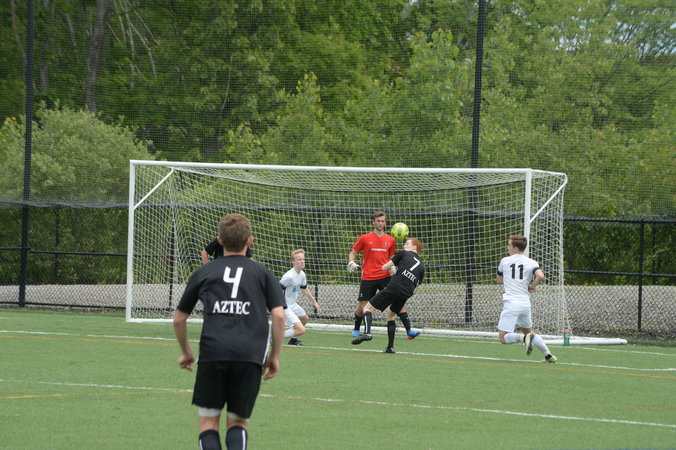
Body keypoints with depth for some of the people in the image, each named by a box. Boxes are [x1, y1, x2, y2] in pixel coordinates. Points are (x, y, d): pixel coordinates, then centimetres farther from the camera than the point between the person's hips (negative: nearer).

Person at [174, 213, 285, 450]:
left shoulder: (203, 273, 18)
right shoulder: (263, 273, 15)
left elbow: (179, 319, 22)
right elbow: (278, 316, 4)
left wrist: (186, 352, 36)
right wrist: (274, 356, 13)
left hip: (212, 353, 0)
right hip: (251, 356, 0)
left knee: (208, 421, 10)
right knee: (238, 422, 14)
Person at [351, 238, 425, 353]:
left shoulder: (403, 254, 12)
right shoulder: (421, 266, 24)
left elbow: (384, 268, 14)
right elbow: (415, 289, 22)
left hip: (393, 287, -5)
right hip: (406, 295, 5)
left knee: (368, 308, 1)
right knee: (391, 315, 27)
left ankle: (367, 332, -26)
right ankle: (390, 347, 18)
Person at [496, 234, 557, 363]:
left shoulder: (504, 261, 4)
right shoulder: (531, 263, 3)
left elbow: (499, 279, 21)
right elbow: (540, 276, -16)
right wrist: (532, 285, 2)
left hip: (511, 303, -4)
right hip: (525, 303, 4)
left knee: (503, 338, -5)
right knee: (528, 331, 24)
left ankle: (525, 338, -28)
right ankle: (548, 355, 17)